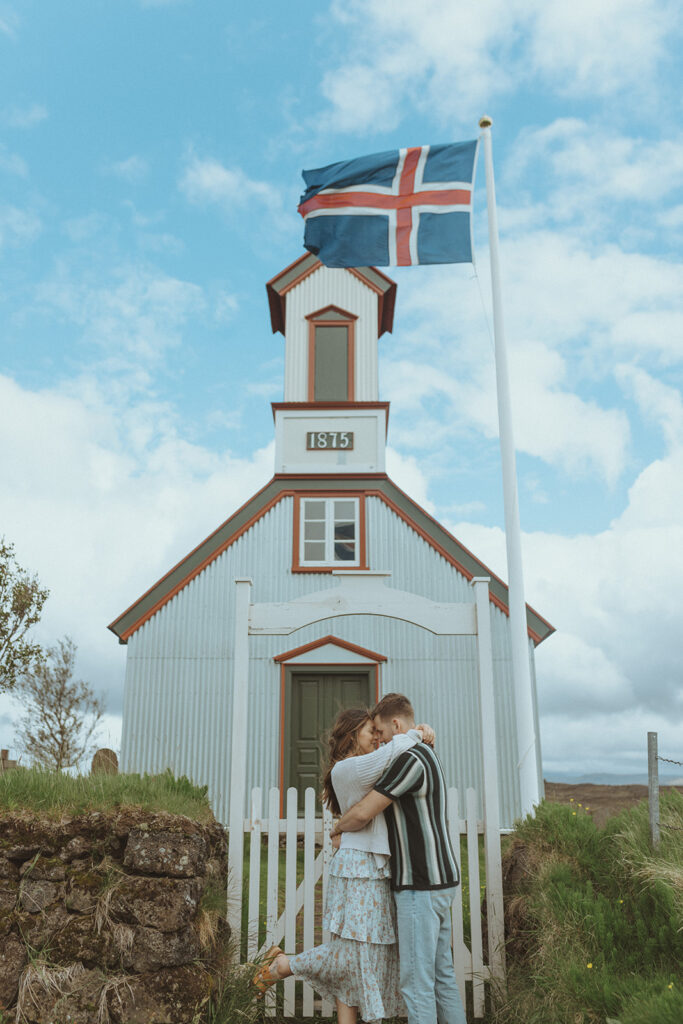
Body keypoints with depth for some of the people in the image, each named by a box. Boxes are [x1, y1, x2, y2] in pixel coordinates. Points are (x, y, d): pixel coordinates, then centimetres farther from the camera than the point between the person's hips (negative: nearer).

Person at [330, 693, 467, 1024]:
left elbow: (362, 815, -19)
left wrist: (339, 827, 3)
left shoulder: (409, 760, -19)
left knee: (416, 979, -3)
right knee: (441, 974, 15)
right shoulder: (427, 757, 14)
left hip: (420, 886, -10)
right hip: (438, 882, 10)